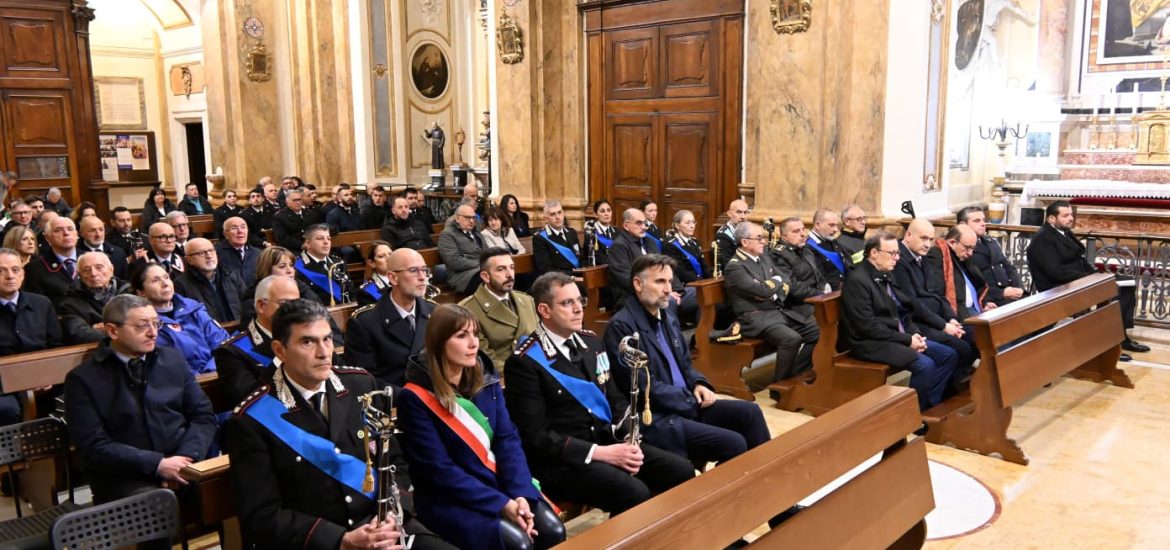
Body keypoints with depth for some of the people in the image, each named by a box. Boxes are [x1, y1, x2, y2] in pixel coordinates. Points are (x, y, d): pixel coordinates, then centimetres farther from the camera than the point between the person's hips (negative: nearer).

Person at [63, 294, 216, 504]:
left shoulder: (173, 359, 13)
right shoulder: (83, 379, 2)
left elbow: (204, 415, 12)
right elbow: (94, 446, -5)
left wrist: (186, 459, -7)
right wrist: (157, 464, -16)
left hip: (182, 466, 4)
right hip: (124, 478, -4)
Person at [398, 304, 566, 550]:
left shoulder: (485, 378, 3)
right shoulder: (416, 398, -13)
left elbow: (508, 439, 0)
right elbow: (439, 469, -16)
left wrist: (520, 494, -15)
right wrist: (501, 503, -20)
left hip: (500, 483, 5)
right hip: (449, 500, -5)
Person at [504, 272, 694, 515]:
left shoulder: (591, 342, 11)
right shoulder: (524, 362, -12)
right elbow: (536, 437, -16)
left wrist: (629, 440, -3)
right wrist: (600, 452, -20)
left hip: (609, 442, 7)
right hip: (561, 459, -7)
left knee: (682, 472, -9)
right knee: (636, 496, -28)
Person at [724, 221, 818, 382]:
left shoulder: (764, 257, 14)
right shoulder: (735, 267, -13)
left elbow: (787, 280, 13)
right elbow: (763, 290, -23)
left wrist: (777, 294, -9)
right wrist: (777, 280, -2)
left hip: (780, 311, 9)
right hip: (756, 317, -9)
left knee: (818, 331, -1)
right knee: (792, 338, -30)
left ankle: (797, 374, 10)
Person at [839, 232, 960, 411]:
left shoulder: (886, 276, 13)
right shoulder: (857, 280, -16)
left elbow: (902, 312, 18)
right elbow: (867, 326, -21)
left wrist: (914, 334, -2)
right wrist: (906, 340, -18)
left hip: (899, 337, 10)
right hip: (870, 343, -9)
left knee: (949, 355, 1)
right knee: (925, 365, -26)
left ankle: (929, 406, 5)